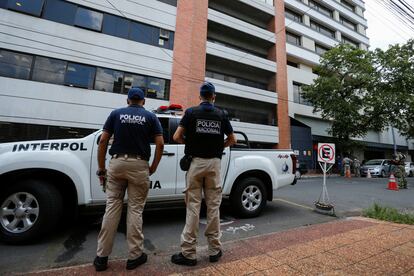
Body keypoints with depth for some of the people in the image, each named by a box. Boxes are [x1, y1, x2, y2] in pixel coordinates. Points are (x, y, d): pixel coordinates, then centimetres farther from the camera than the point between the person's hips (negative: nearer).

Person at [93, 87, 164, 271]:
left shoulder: (116, 113, 9)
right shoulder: (150, 116, 5)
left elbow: (103, 141, 3)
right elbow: (160, 144, -5)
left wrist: (101, 169, 8)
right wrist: (153, 167, 4)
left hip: (117, 163, 2)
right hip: (139, 165, -2)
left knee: (112, 207, 10)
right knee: (135, 209, 5)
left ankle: (102, 257, 18)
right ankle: (134, 256, 16)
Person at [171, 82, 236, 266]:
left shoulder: (191, 112, 0)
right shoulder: (221, 114, 6)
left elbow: (177, 137, -7)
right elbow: (232, 140, 10)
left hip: (196, 161, -1)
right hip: (214, 163, 2)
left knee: (193, 206, 4)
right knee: (213, 206, 10)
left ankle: (188, 253, 12)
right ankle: (215, 249, 22)